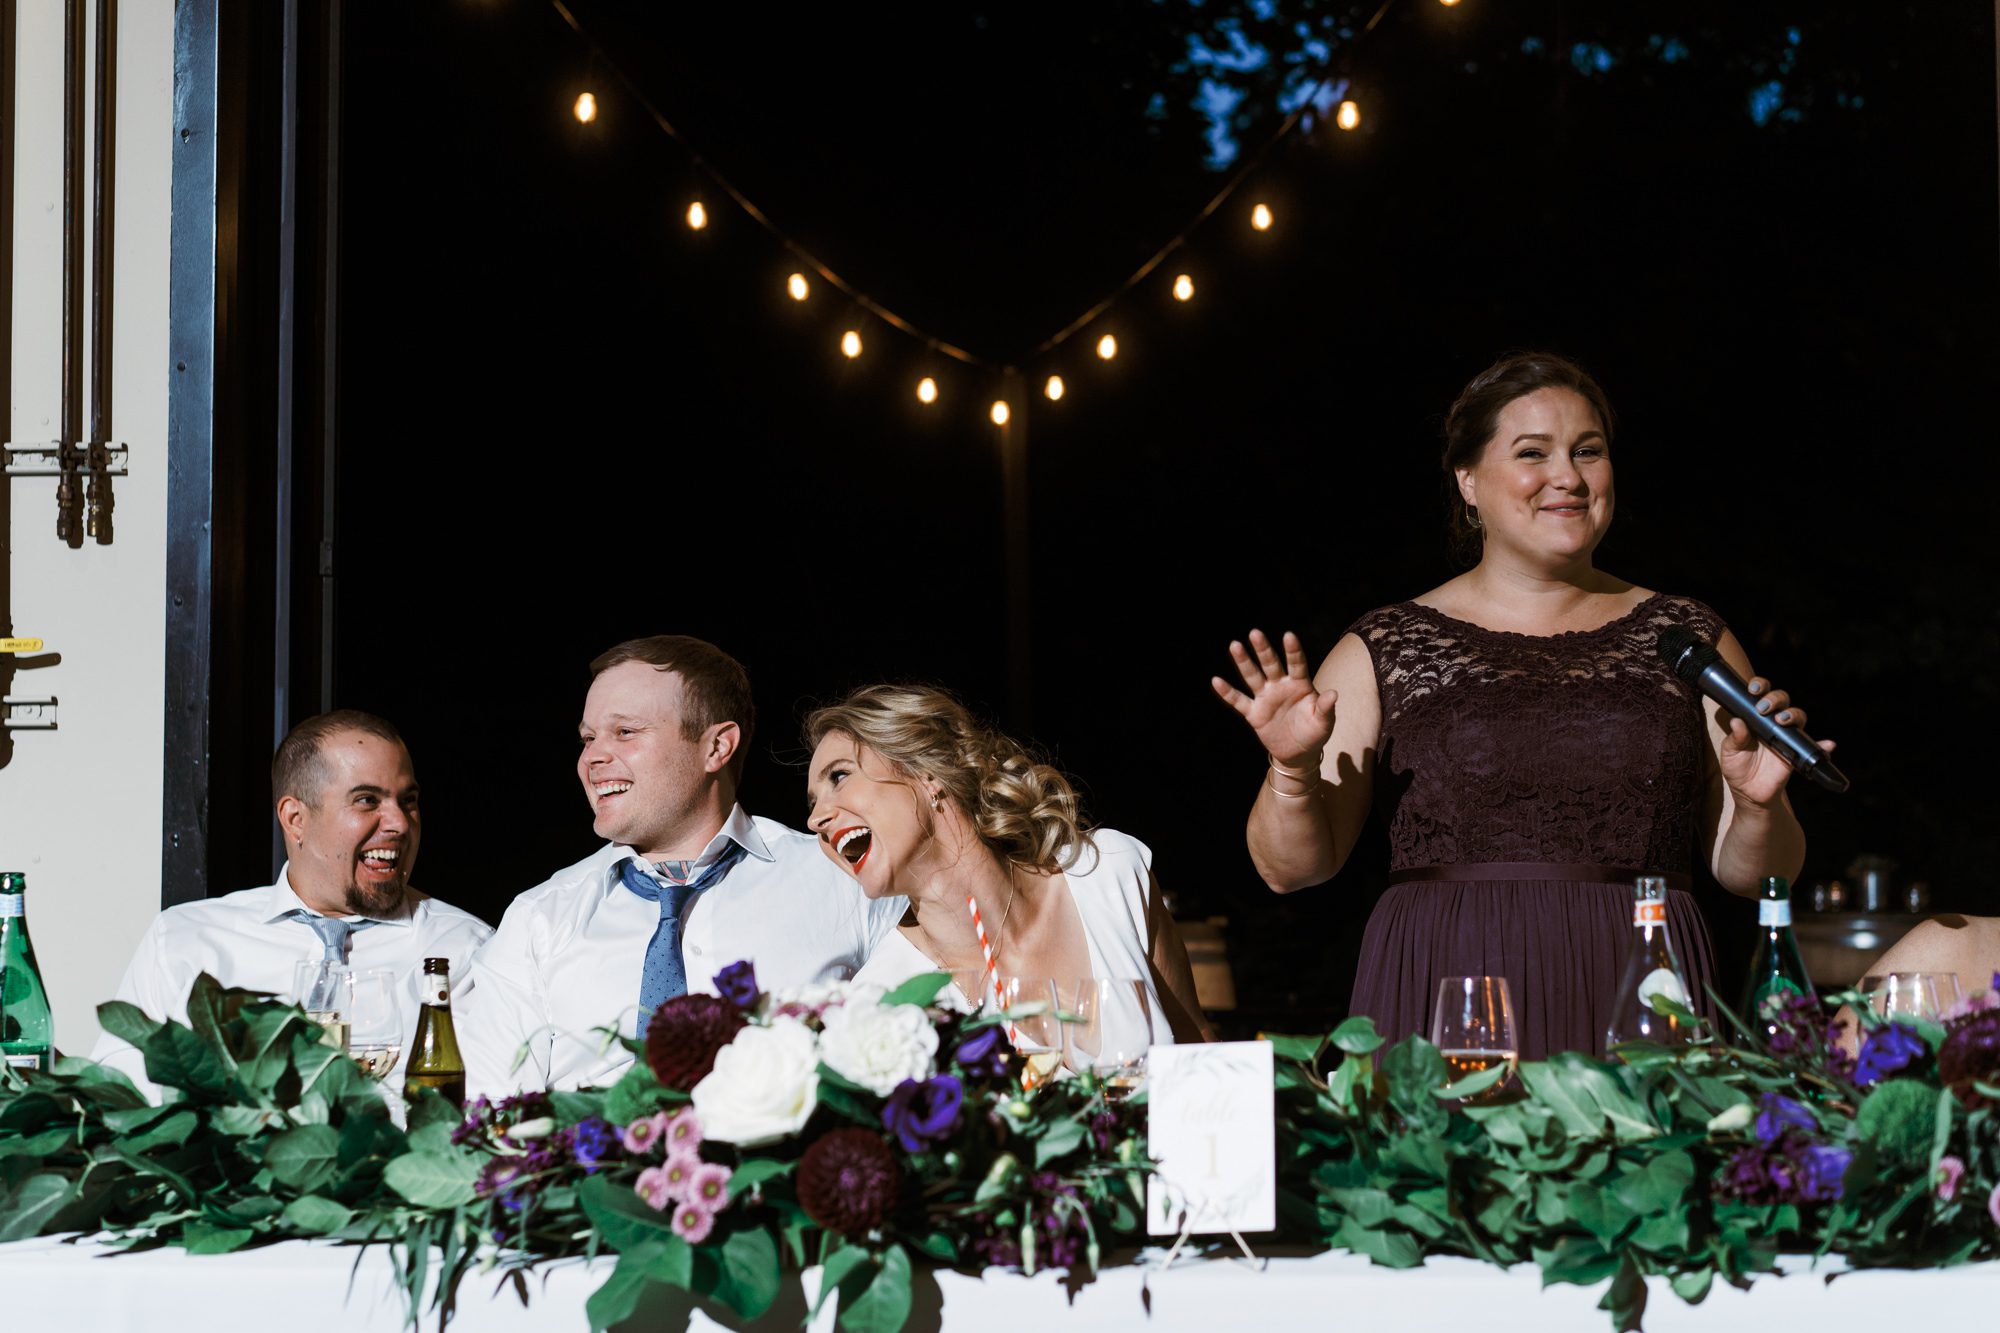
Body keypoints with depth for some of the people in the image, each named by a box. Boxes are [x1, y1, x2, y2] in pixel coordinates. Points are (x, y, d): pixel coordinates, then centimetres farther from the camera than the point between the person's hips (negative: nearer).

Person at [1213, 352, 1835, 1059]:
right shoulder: (1383, 650, 9)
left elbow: (1749, 871, 13)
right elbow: (1292, 866, 5)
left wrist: (1759, 808, -7)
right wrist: (1292, 770, -13)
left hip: (1639, 1002, 1)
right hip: (1445, 1003, -1)